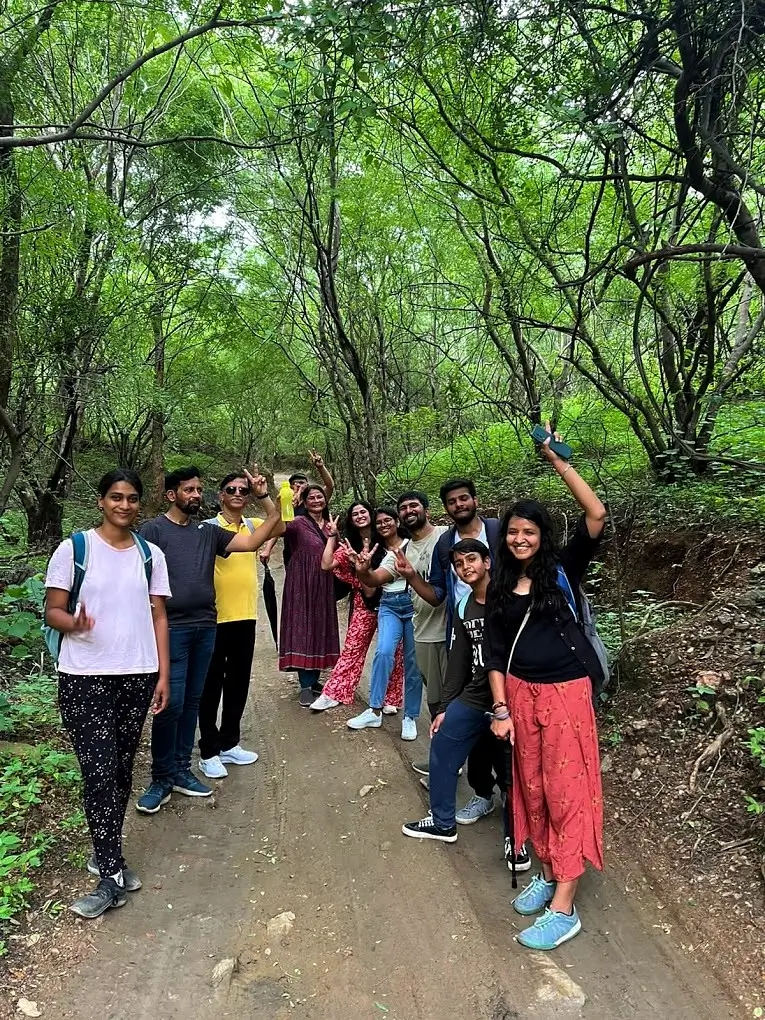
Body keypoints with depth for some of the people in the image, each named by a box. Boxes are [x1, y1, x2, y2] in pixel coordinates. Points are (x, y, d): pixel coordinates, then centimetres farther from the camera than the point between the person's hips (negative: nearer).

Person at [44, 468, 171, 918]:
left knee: (122, 769, 10)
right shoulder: (74, 548, -3)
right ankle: (112, 875, 7)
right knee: (100, 771, -5)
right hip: (85, 677, -3)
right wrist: (74, 623, -24)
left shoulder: (151, 554, 6)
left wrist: (163, 675, 4)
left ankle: (105, 853, 29)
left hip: (137, 676, 3)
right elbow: (53, 610, -2)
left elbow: (158, 617, 8)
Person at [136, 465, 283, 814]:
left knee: (192, 701, 12)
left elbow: (254, 541, 5)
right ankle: (161, 778, 12)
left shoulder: (208, 532, 11)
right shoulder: (153, 530, -3)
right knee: (171, 704, -5)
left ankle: (181, 770, 25)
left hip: (205, 627, 5)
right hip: (172, 628, -5)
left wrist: (264, 497, -1)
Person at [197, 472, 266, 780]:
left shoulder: (254, 525, 9)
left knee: (238, 684, 15)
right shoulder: (208, 528, -8)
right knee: (211, 686, 5)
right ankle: (209, 752, 16)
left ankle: (229, 744, 29)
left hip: (246, 618, 6)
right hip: (215, 619, -6)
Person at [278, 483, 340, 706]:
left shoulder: (329, 524, 11)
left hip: (323, 584, 6)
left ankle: (314, 680, 22)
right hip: (302, 583, -6)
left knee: (321, 629, 9)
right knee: (302, 629, -5)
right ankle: (305, 687, -2)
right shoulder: (298, 523, -6)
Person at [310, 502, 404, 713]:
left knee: (393, 651, 4)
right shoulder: (350, 545, 6)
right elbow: (326, 564, -6)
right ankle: (333, 694, 13)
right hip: (364, 603, 1)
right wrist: (332, 536, -6)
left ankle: (390, 698, 17)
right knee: (352, 648, 5)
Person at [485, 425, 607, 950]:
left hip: (565, 692, -4)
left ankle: (564, 909, 7)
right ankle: (547, 873, 32)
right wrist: (500, 707, 0)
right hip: (520, 692, 5)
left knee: (567, 791, 0)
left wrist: (556, 459, -18)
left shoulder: (564, 570, -4)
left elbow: (597, 514, -17)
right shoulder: (500, 587, 6)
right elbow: (495, 651, 8)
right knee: (532, 788, 14)